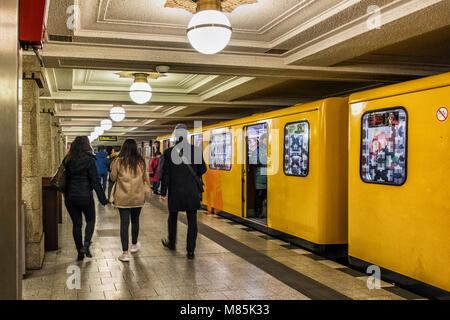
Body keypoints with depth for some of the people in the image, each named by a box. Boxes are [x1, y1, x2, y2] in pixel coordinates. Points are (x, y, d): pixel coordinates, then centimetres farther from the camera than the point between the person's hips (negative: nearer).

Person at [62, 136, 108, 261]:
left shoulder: (67, 160, 2)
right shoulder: (89, 159, -11)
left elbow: (65, 179, 7)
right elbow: (95, 181, -11)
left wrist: (66, 195, 16)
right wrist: (103, 199, -7)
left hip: (70, 197, 4)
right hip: (85, 196, -3)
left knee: (76, 224, 13)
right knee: (90, 220, 16)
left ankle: (80, 252, 17)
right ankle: (86, 244, -4)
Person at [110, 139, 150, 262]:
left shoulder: (118, 161, -9)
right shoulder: (141, 161, -4)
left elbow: (113, 178, 1)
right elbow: (145, 178, 7)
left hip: (122, 197, -2)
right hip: (138, 197, 2)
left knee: (124, 223, 1)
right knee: (135, 220, 19)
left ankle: (125, 253, -2)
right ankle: (134, 245, 39)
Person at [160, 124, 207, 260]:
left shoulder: (168, 152, -8)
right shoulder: (196, 150, -6)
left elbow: (166, 174, -6)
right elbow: (203, 169, 0)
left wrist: (163, 192, 1)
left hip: (175, 191, 0)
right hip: (192, 191, 0)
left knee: (172, 218, 21)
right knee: (192, 220, 6)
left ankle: (171, 243, 38)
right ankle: (190, 250, 6)